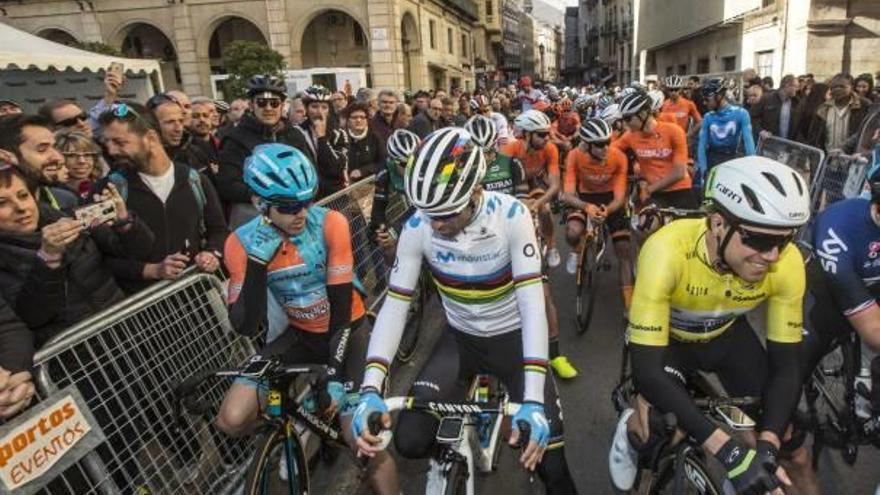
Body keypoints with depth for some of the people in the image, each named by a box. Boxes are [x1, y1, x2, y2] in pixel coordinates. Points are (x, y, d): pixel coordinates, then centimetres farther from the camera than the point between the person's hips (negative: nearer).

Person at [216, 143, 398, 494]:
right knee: (232, 421, -12)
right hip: (301, 336, 3)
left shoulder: (330, 224, -22)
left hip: (345, 331, -3)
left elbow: (341, 304, -19)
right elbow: (246, 327, -19)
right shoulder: (242, 242, -14)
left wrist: (336, 375, -22)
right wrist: (256, 263, -33)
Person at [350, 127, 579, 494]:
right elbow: (395, 306, -18)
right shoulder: (417, 227, -19)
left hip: (513, 338, -2)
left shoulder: (510, 215, -26)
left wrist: (534, 398, -39)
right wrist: (370, 387, -30)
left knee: (548, 463, -5)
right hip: (460, 338, 2)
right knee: (410, 442, -12)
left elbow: (532, 303, -30)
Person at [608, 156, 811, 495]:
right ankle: (631, 433, 10)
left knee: (785, 428, -11)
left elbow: (786, 365, -19)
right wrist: (728, 451, -45)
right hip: (667, 337, -3)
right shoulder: (668, 251, -41)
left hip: (727, 334, 4)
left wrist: (768, 446, -34)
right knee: (656, 428, -26)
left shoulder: (787, 263, -27)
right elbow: (646, 369, -41)